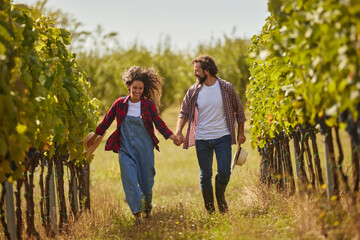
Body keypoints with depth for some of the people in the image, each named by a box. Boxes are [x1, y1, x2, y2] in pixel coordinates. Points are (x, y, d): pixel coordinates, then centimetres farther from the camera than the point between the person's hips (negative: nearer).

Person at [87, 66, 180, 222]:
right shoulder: (120, 104, -1)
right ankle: (137, 213, -9)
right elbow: (106, 121, 9)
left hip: (144, 149, 0)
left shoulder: (148, 105, -2)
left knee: (147, 181, 7)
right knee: (130, 180, -11)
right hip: (125, 149, 0)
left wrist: (173, 137, -9)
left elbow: (159, 123, 2)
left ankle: (147, 203, 39)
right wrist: (94, 137, 16)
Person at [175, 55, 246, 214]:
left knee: (224, 172, -9)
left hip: (223, 137, -1)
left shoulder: (226, 88, -4)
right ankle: (209, 209, 17)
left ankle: (220, 196, 21)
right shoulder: (193, 91, 0)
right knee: (205, 175, 4)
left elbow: (239, 111, 7)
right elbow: (184, 112, 4)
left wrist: (240, 133, 6)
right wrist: (178, 131, -12)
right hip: (201, 139, 1)